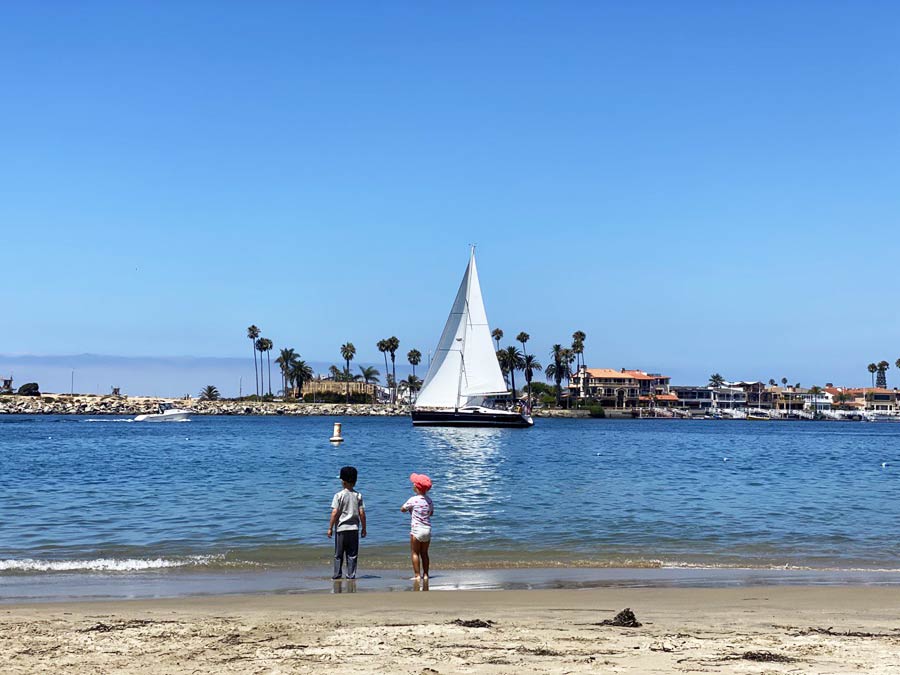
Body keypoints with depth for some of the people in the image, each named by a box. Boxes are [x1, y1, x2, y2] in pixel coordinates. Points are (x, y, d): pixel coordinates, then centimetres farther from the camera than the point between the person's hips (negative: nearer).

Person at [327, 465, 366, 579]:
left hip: (341, 528, -2)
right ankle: (351, 574, 3)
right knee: (352, 554, 7)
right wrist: (363, 528, 9)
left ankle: (336, 574, 8)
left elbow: (334, 513, -10)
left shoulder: (339, 495, -6)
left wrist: (330, 528, -3)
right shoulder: (358, 495, 2)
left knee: (338, 554, 8)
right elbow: (362, 513, 0)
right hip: (354, 528, 2)